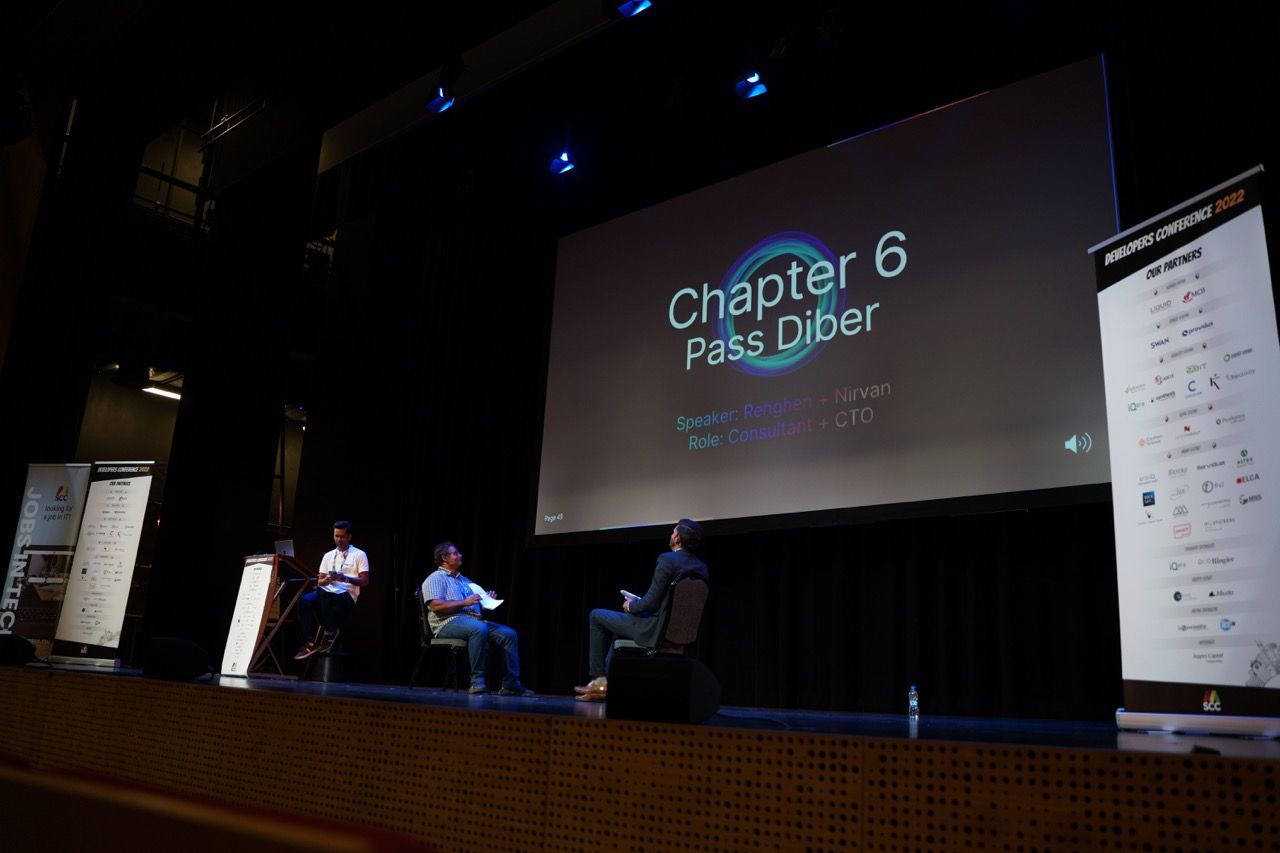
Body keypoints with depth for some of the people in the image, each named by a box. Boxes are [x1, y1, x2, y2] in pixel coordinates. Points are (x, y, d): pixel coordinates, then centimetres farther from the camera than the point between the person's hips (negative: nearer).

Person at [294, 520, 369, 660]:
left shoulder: (359, 555, 6)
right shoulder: (328, 555, 21)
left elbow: (365, 581, -2)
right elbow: (319, 582, 18)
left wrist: (344, 578, -17)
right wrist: (326, 580, -7)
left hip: (347, 596, -5)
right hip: (326, 594, 5)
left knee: (323, 593, -38)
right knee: (305, 601, -29)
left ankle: (330, 632, -21)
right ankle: (310, 643, -26)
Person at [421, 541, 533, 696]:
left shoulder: (464, 580, 29)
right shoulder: (435, 578, 5)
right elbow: (435, 606, -12)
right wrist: (464, 602, -15)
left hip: (474, 619, 8)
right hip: (449, 622, -8)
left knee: (509, 634, -12)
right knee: (479, 629, -39)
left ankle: (511, 684, -14)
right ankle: (477, 682, -35)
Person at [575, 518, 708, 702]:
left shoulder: (667, 560, -19)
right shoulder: (701, 567, 5)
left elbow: (652, 602, -21)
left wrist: (631, 606, 0)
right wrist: (638, 602, 17)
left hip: (656, 630, -8)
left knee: (596, 616, 10)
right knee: (619, 623, 32)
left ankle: (599, 677, 15)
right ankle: (606, 683, 30)